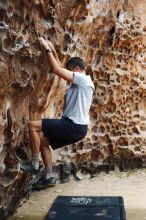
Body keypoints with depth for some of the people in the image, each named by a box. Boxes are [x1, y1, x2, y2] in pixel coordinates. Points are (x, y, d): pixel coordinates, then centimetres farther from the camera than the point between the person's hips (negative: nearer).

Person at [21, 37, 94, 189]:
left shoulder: (83, 79, -13)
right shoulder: (79, 82, 17)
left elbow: (57, 70, -19)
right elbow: (61, 69, 26)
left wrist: (47, 49, -10)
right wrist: (53, 50, 23)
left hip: (75, 126, -10)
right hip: (74, 126, 10)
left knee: (33, 125, -12)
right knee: (44, 142, 18)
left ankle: (34, 164, -4)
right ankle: (48, 177, 21)